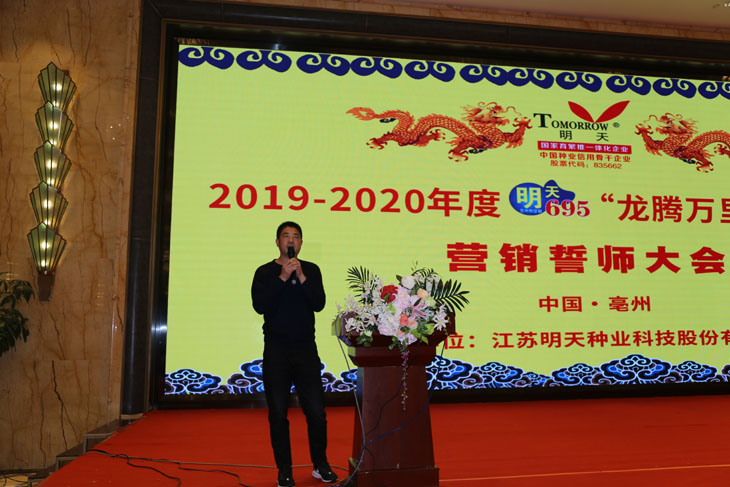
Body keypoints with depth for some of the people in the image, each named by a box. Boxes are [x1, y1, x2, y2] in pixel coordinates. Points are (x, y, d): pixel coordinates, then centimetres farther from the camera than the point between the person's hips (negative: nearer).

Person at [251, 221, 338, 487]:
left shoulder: (311, 270, 8)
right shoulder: (265, 272, 3)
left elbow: (319, 304, -5)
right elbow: (260, 306, -12)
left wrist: (301, 277, -15)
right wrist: (282, 277, -17)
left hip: (306, 348, 1)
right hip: (276, 351, -1)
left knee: (316, 411, 3)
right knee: (278, 413, 5)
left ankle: (320, 464, 20)